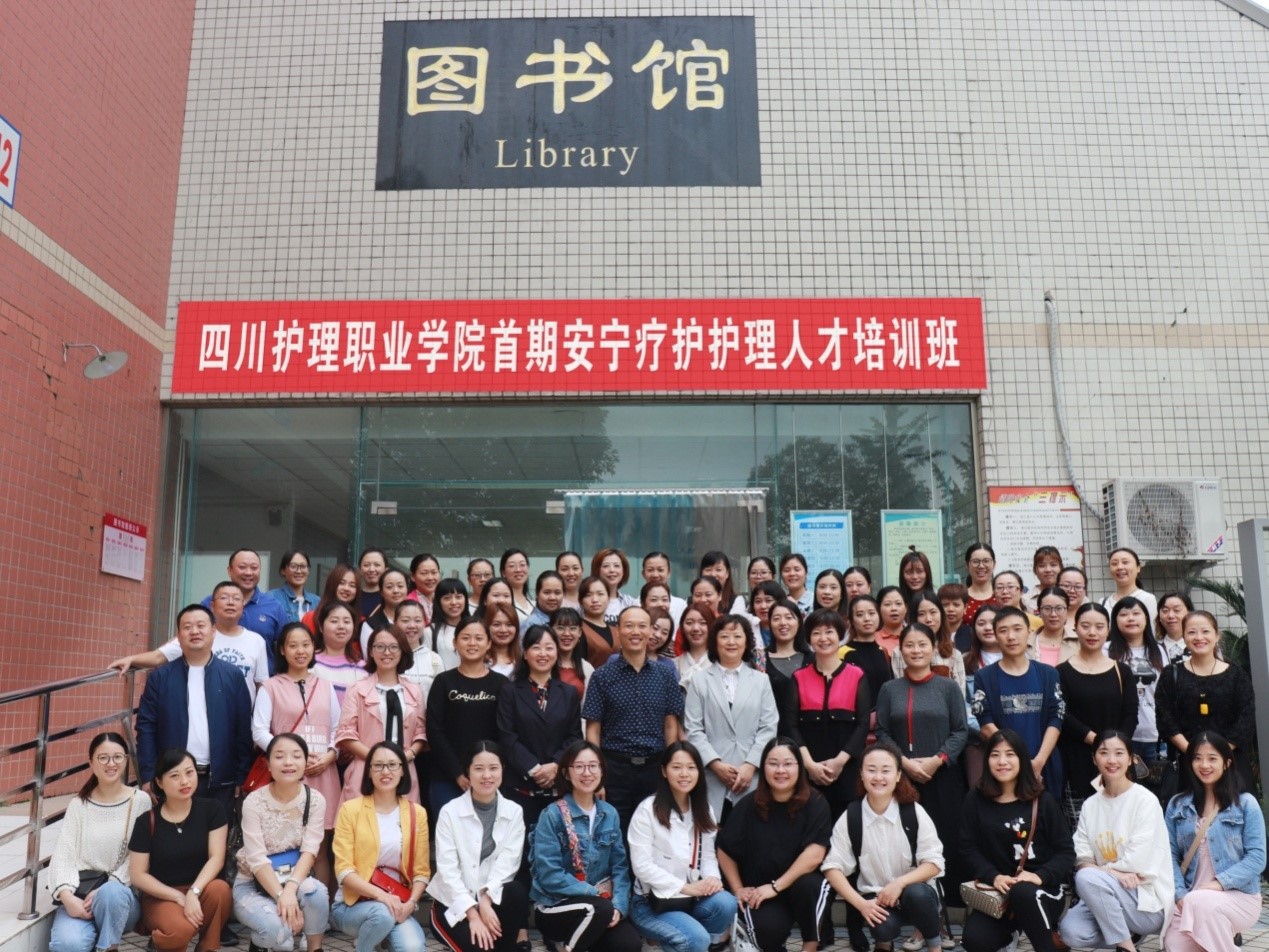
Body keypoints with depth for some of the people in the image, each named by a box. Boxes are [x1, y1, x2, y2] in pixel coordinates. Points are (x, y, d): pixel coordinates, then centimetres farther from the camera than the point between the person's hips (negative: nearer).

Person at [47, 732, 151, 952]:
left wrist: (106, 889, -17)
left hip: (122, 892, -1)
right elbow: (63, 854, 0)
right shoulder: (78, 805, 10)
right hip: (81, 893, 1)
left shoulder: (140, 801, 2)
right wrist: (67, 895, -17)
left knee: (111, 893, -38)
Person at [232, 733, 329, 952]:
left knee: (316, 892, -33)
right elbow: (257, 860, -19)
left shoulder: (315, 800, -7)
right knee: (278, 928, -30)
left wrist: (291, 888, -31)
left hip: (295, 878, 2)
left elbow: (309, 850, -13)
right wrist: (281, 895, -31)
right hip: (253, 884, -2)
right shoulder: (254, 802, -14)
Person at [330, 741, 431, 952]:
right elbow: (344, 869, -10)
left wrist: (410, 903, -14)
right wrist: (380, 895, -23)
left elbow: (421, 871, 5)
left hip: (398, 904, 1)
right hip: (354, 903, 0)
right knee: (382, 914, -34)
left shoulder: (417, 813, 5)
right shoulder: (350, 809, -4)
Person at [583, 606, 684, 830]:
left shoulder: (665, 675, 6)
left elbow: (671, 726, 7)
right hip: (615, 767, -2)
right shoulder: (602, 676, -1)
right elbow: (593, 728, -1)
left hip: (654, 769, 2)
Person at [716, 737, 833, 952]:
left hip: (801, 882, 0)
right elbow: (725, 851, 4)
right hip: (759, 891, 0)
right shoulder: (749, 805, -5)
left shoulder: (815, 804, -10)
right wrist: (738, 889, -3)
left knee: (808, 886, -34)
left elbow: (815, 854, -19)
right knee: (769, 929, -29)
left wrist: (776, 886, -20)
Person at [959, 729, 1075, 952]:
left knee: (1022, 893, -37)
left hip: (1044, 890, -1)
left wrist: (1040, 876, -20)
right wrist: (993, 877, -19)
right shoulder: (975, 800, 3)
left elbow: (1066, 852, -2)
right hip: (997, 890, 2)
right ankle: (1009, 928, 8)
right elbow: (968, 849, -1)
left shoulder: (1043, 801, 0)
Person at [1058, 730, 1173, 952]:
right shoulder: (1090, 805, 7)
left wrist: (1102, 869, -6)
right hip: (1104, 896, 5)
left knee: (1087, 878, -31)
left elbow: (1139, 861, -16)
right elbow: (1082, 859, -1)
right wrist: (1114, 872, -19)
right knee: (1070, 931, -23)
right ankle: (1128, 934, 5)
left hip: (1147, 900, -5)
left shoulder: (1145, 800, -8)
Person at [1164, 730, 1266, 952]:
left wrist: (1219, 883, -18)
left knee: (1200, 902, -34)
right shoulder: (1177, 805, 8)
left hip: (1239, 896, -3)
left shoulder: (1245, 803, -1)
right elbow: (1171, 855, 4)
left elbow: (1257, 858, -6)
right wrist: (1180, 894, -11)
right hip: (1190, 899, 3)